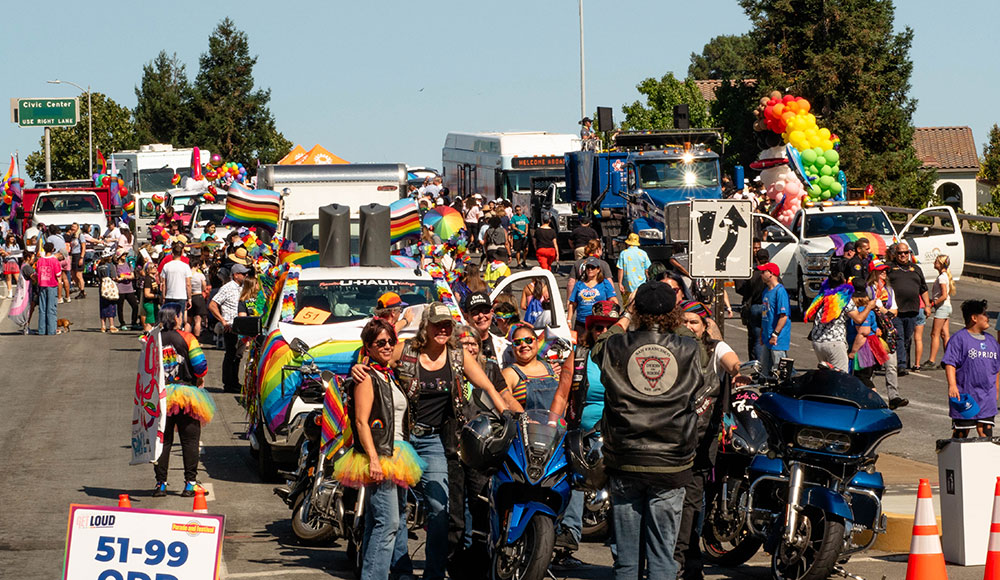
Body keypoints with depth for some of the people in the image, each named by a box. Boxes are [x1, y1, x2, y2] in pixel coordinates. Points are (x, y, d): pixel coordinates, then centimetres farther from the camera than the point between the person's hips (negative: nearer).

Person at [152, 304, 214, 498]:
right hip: (186, 395, -3)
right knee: (190, 440, 4)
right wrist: (200, 381, 8)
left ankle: (160, 484, 7)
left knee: (162, 440, 9)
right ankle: (190, 484, 2)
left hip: (160, 395, 3)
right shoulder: (186, 338, -7)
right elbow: (200, 365, -10)